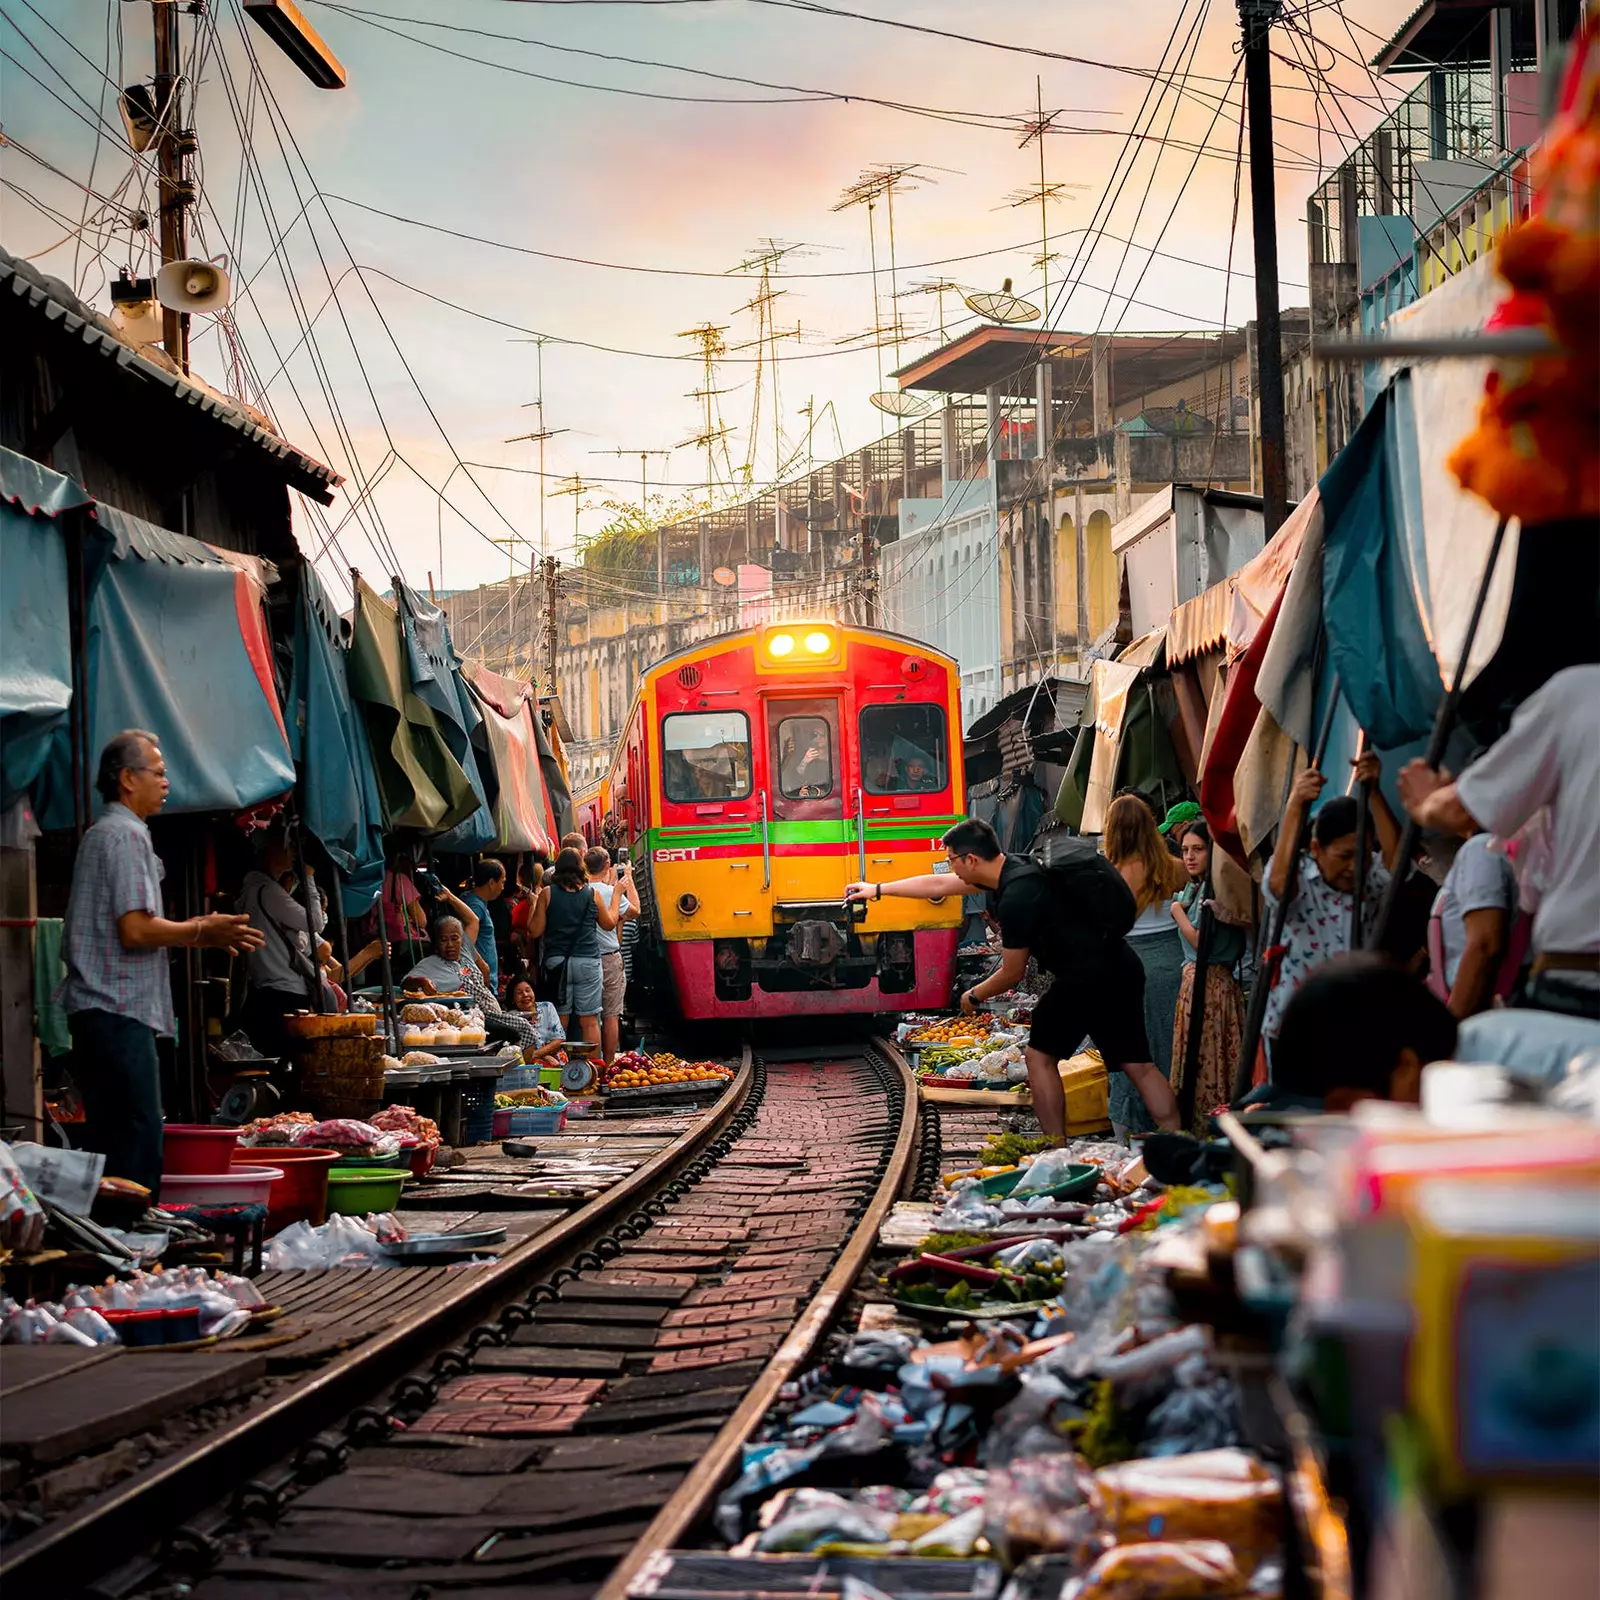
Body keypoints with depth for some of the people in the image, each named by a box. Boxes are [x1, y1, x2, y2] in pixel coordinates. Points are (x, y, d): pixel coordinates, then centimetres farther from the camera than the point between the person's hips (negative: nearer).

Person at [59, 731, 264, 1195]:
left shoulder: (102, 834, 22)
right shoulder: (126, 835, -11)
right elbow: (136, 930, -19)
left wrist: (196, 931, 19)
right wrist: (201, 931, -6)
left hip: (99, 1011, 11)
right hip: (119, 1011, -11)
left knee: (109, 1138, 11)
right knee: (137, 1138, -11)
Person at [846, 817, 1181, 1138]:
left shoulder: (1016, 897, -18)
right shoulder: (1012, 868, 10)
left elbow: (1011, 973, -8)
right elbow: (938, 885, 22)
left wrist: (974, 996, 12)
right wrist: (878, 889, 29)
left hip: (1087, 977, -9)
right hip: (1122, 971, 9)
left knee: (1040, 1055, 7)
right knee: (1138, 1065, 7)